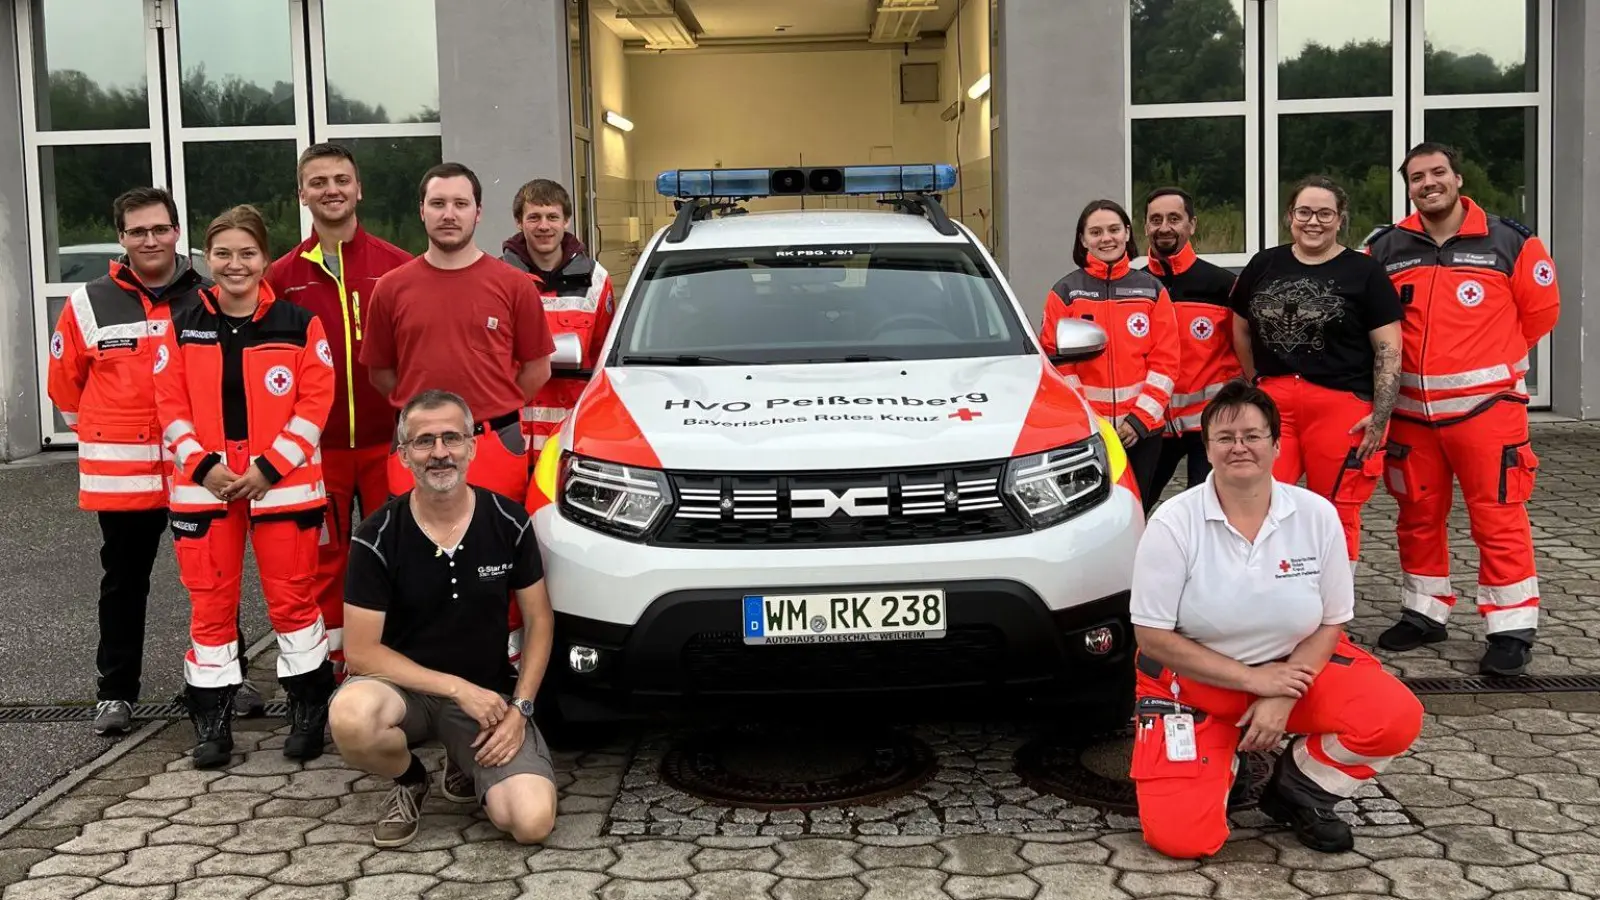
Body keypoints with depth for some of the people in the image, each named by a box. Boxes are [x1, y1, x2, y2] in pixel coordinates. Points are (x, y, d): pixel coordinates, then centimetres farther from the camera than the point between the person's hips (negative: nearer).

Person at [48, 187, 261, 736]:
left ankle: (230, 677, 25)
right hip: (121, 473, 0)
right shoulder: (89, 304, -1)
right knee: (124, 583, 10)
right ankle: (115, 691, 21)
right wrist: (105, 432, 13)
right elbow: (65, 382, 10)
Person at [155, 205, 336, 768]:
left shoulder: (299, 324, -1)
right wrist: (202, 465, -11)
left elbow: (315, 403, -5)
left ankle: (309, 712, 16)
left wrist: (269, 466, -13)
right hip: (204, 485, 2)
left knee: (292, 598, 4)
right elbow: (171, 406, 3)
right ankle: (211, 720, 16)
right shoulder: (184, 327, 6)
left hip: (283, 484, -2)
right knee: (210, 602, 7)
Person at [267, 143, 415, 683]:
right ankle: (328, 665, 20)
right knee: (324, 558, 9)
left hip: (387, 441, -1)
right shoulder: (283, 277, 4)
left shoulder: (399, 267, 1)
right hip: (317, 446, 1)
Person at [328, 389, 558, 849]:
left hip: (488, 693, 1)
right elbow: (361, 650, -12)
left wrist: (519, 707, -11)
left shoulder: (509, 521, -6)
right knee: (351, 718, -38)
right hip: (404, 685, -1)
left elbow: (538, 620, 2)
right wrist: (458, 689, -19)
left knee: (532, 821, -21)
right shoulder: (377, 538, -12)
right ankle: (409, 779, 0)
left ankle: (466, 763, 15)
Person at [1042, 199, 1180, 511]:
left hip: (1142, 429, 2)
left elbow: (1165, 360, 3)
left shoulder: (1152, 290, 7)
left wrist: (1140, 418, -7)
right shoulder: (1065, 293, 2)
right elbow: (1057, 363, -2)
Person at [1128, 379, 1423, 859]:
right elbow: (1153, 637, -15)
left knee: (1396, 718, -23)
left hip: (1293, 666, 3)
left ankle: (1298, 792, 5)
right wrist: (1252, 680, -17)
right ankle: (1221, 758, 15)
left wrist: (1283, 695, -16)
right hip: (1192, 681, -2)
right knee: (1180, 836, -20)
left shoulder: (1317, 515, -9)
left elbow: (1332, 623, -2)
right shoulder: (1173, 524, -17)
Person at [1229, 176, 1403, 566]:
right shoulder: (1263, 266, 11)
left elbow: (1389, 350, -2)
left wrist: (1380, 416, -9)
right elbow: (1241, 330, 21)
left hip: (1341, 404, -3)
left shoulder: (1364, 272, 1)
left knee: (1336, 514, 3)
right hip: (1272, 402, 3)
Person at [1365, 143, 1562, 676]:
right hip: (1410, 409, 3)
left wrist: (1493, 360, 10)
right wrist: (1396, 364, 9)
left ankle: (1512, 630, 6)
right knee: (1418, 516, 13)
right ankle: (1425, 613, 27)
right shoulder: (1384, 250, 3)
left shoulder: (1509, 243, -4)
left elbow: (1541, 311, 6)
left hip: (1485, 406, -3)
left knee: (1498, 517, -2)